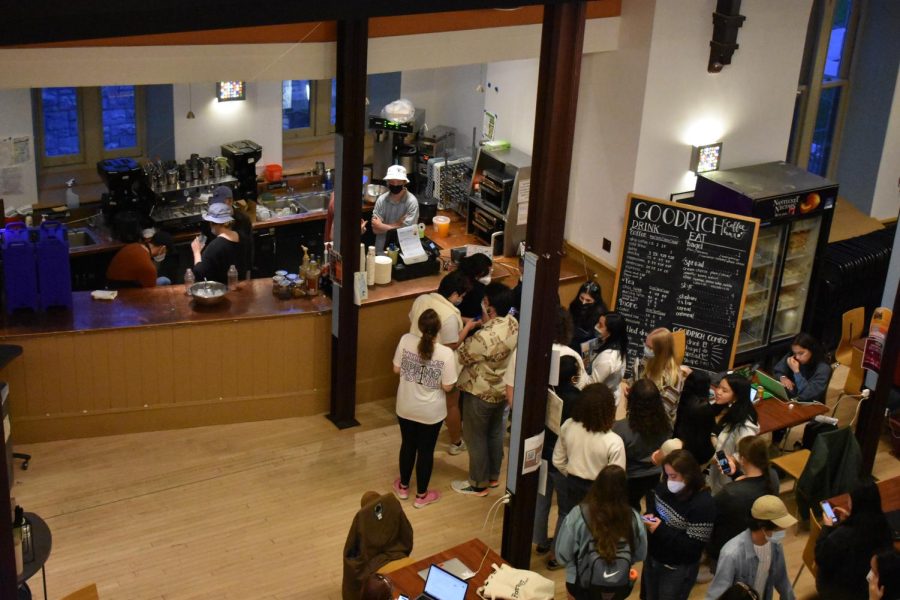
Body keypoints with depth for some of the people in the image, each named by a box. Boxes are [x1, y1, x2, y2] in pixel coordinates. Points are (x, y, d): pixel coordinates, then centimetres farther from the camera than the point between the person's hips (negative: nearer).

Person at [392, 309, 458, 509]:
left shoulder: (406, 340, -17)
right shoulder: (446, 353, -25)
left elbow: (396, 369, -4)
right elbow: (447, 387, -15)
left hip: (405, 407, 3)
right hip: (431, 412, -3)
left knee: (407, 445, 24)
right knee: (426, 450, 16)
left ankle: (403, 487, 43)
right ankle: (421, 495, 33)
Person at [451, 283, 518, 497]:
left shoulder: (485, 337, -35)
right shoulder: (513, 323, -9)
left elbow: (459, 357, -20)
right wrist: (485, 323, -4)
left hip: (480, 394, -8)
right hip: (502, 390, 8)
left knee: (476, 438, 11)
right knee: (495, 433, 24)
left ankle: (478, 484, 26)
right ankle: (493, 476, 41)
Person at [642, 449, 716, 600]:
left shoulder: (703, 504, -26)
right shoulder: (664, 487, -4)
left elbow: (693, 546, -25)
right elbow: (653, 505, 15)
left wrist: (661, 530, -28)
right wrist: (649, 516, -8)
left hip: (678, 569, -7)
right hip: (652, 557, 7)